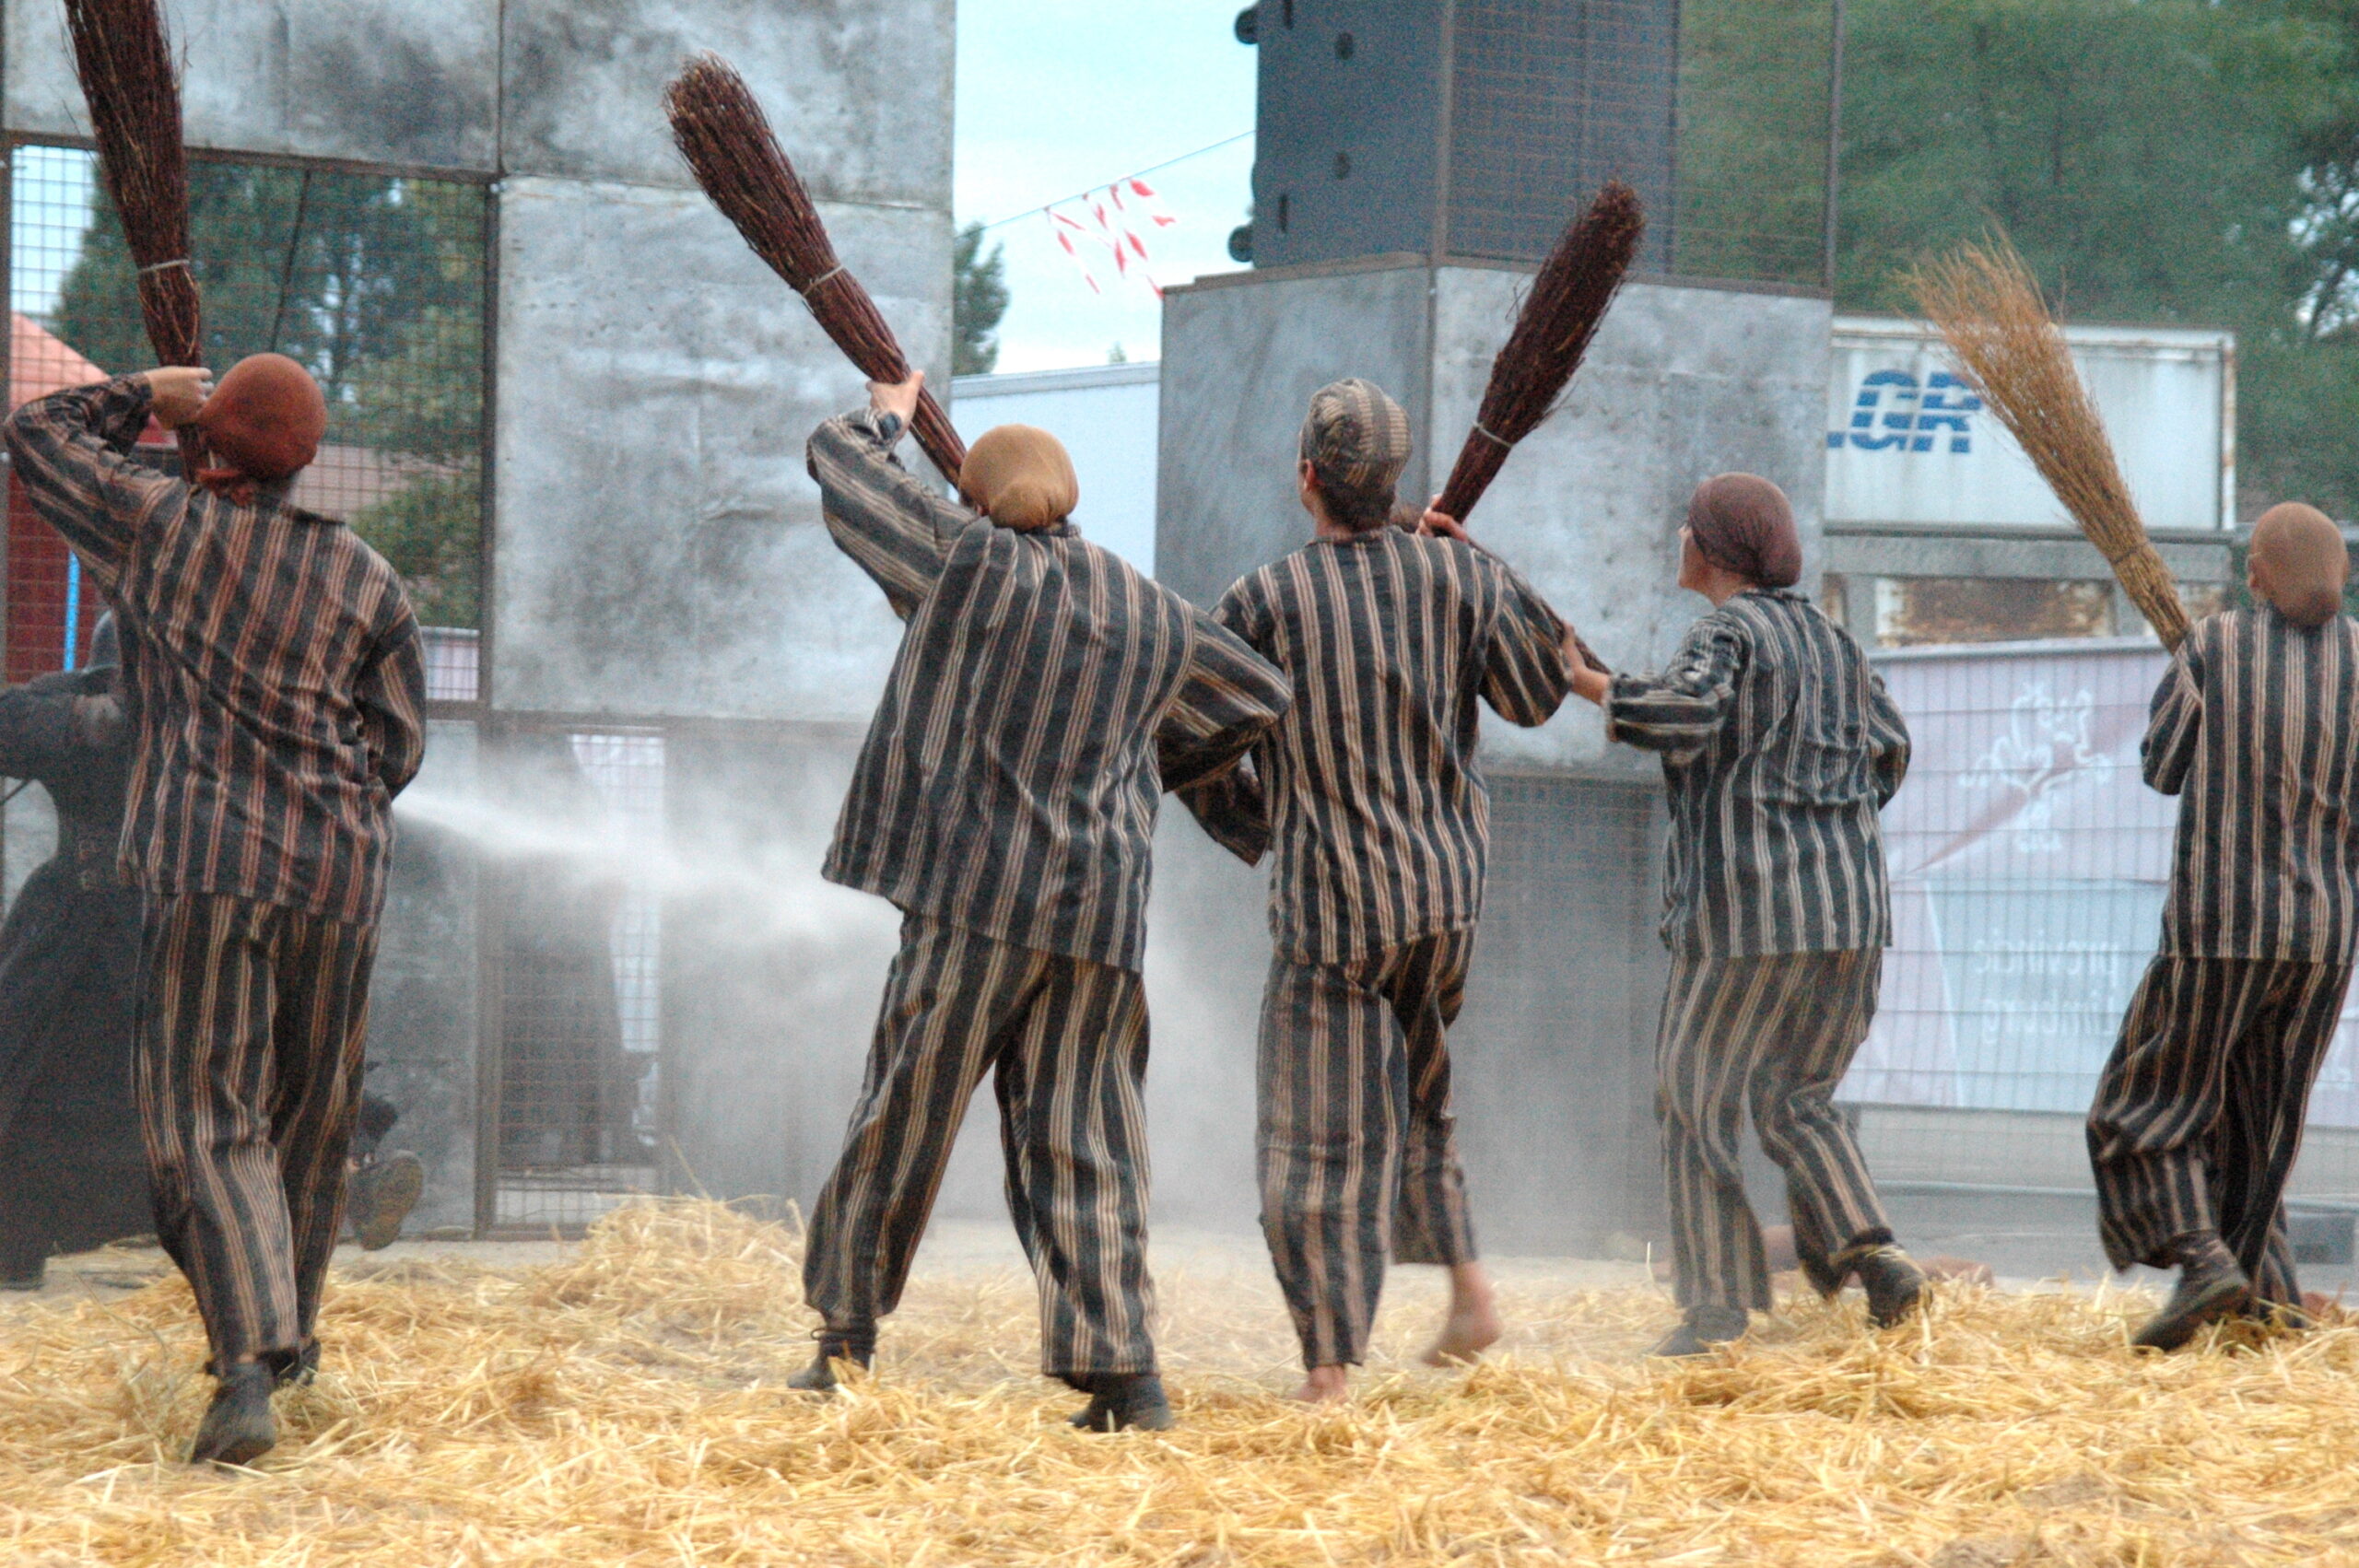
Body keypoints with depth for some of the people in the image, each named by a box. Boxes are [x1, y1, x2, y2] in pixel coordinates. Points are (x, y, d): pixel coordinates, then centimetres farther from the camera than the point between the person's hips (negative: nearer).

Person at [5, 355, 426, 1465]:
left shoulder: (159, 526, 2)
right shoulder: (366, 579, 7)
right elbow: (397, 747, 10)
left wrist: (143, 397, 29)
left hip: (202, 855, -3)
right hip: (336, 872, 3)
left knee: (208, 1116, -6)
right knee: (309, 1111, 17)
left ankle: (249, 1361, -22)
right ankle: (289, 1334, 28)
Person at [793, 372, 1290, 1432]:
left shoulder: (972, 565, -2)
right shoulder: (1153, 613, 13)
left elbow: (837, 464, 8)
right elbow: (1257, 697, 28)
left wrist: (884, 417, 30)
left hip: (974, 899, -4)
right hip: (1101, 913, 4)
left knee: (903, 1118, 6)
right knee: (1084, 1144, 4)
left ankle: (847, 1342, 12)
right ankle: (1120, 1371, -4)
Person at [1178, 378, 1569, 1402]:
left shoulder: (1262, 603, -9)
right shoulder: (1457, 577, -3)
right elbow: (1538, 693, 8)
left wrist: (1253, 827, 18)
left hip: (1329, 902, -4)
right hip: (1447, 887, 4)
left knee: (1319, 1136, -1)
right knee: (1417, 1089, 27)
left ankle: (1328, 1370, -3)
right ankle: (1466, 1281, 17)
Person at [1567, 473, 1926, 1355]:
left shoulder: (1726, 633, -8)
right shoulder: (1828, 638, 15)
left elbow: (1682, 717, -27)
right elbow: (1887, 751, 22)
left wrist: (1593, 686, -13)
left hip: (1746, 908, -7)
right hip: (1850, 906, 7)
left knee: (1697, 1100, 5)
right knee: (1795, 1098, 17)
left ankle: (1717, 1303, 3)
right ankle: (1866, 1249, -4)